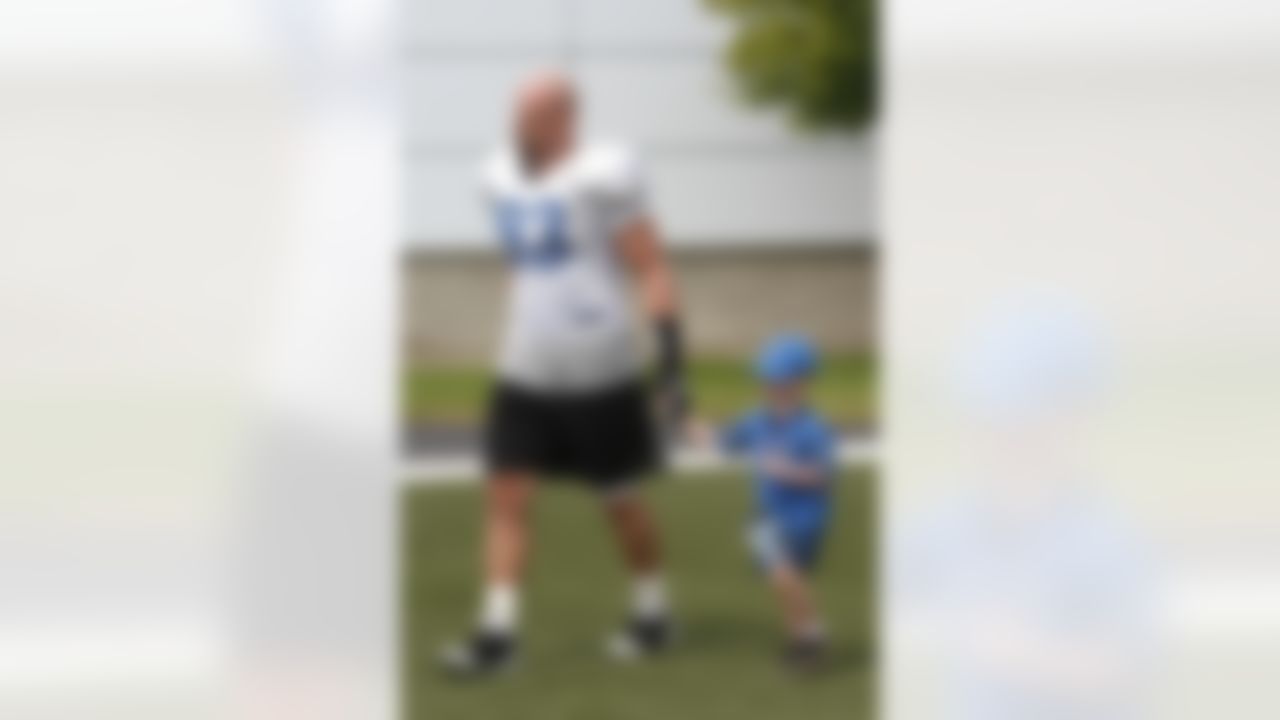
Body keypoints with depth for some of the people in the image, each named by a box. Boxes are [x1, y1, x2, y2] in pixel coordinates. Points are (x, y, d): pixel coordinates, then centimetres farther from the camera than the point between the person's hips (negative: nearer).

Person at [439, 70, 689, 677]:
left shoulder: (602, 178, -14)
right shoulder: (505, 177, 7)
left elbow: (652, 271, -13)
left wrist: (672, 358, -18)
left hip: (600, 377, -6)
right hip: (527, 375, 6)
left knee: (619, 501, 9)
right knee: (507, 496, -3)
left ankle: (653, 615, 29)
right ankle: (496, 632, -3)